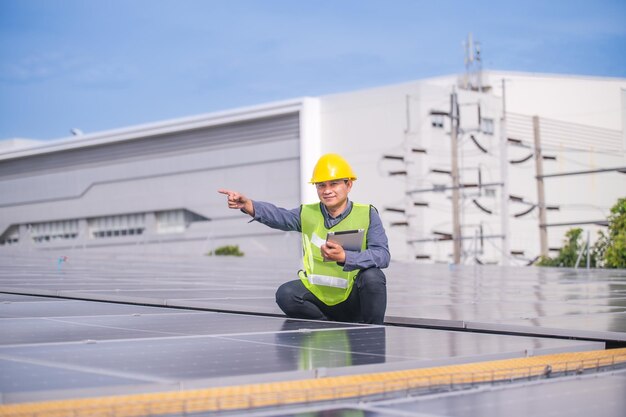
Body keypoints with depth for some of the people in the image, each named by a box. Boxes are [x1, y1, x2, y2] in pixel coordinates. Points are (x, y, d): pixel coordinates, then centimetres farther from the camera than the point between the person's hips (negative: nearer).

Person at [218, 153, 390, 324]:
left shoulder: (367, 215, -5)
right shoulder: (308, 214, 4)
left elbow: (382, 255, -20)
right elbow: (279, 216, -15)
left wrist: (344, 257, -35)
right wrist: (248, 205, -34)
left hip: (354, 301, -2)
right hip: (318, 297, 3)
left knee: (372, 276, -31)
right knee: (286, 294, -23)